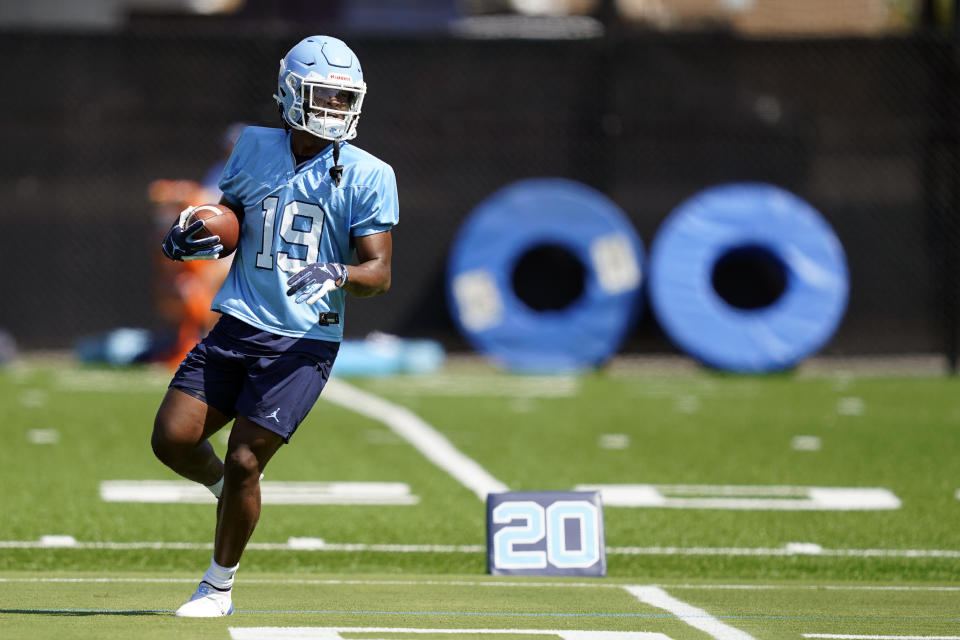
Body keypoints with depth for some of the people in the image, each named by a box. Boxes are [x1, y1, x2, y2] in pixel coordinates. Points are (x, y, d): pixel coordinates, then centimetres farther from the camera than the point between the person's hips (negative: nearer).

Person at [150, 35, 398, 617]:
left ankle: (219, 587, 11)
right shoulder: (255, 150, 9)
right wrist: (196, 239, -3)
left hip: (303, 342, -4)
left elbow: (380, 273, -5)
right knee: (173, 438, -8)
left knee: (244, 462, -9)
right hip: (239, 325, 4)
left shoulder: (367, 176, -3)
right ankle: (224, 486, 27)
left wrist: (338, 274, -26)